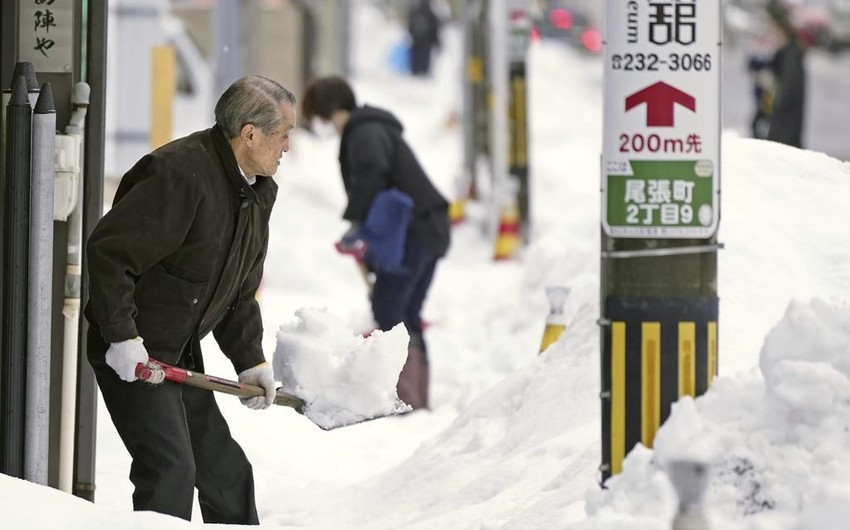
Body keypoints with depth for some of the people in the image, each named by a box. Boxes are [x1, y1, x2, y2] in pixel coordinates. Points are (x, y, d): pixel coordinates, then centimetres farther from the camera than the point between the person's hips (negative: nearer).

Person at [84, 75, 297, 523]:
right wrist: (122, 336, -28)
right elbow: (107, 251, -26)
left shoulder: (259, 192, 9)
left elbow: (240, 292, 18)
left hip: (181, 355, 10)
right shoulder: (180, 175, -23)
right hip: (131, 353, -9)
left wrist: (250, 360, 10)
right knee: (170, 469, -18)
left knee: (226, 471, 14)